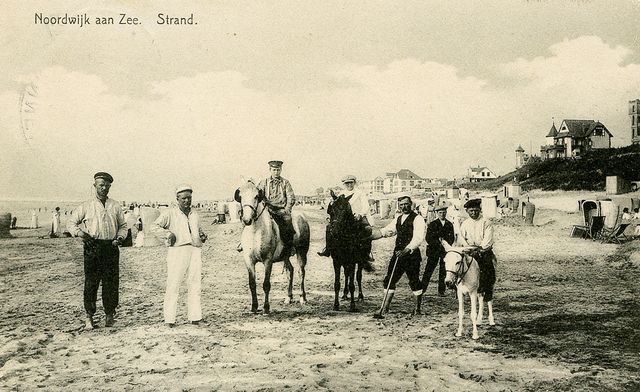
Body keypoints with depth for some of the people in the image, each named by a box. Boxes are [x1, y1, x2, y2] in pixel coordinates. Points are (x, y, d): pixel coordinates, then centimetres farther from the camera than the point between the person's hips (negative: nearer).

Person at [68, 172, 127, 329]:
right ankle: (89, 316, 6)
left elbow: (123, 225, 21)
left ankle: (110, 314, 14)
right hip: (92, 247, -2)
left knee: (111, 282, 1)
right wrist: (80, 233, -7)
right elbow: (71, 223, 11)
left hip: (111, 247, 2)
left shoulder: (115, 206, 14)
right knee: (90, 283, -3)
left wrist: (120, 237, 2)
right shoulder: (86, 206, 8)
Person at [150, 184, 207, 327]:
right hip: (177, 250, -5)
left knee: (195, 285, 6)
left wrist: (203, 235, 10)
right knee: (173, 285, -4)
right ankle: (169, 319, 1)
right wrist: (167, 233, -13)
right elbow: (154, 226, 0)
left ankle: (195, 317, 13)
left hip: (195, 250, 5)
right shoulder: (169, 212, 3)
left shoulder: (195, 214, 19)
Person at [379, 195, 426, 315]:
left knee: (414, 281, 0)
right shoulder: (398, 219, 17)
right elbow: (387, 231, 21)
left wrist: (406, 250, -29)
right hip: (398, 253, 7)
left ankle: (417, 309, 13)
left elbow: (418, 238, -18)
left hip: (411, 254, -7)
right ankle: (385, 308, 7)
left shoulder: (417, 219, -8)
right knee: (389, 279, 3)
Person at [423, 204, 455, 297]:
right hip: (433, 251, -2)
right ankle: (422, 289, 1)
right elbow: (428, 239, -3)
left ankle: (441, 291, 7)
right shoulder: (432, 224, 2)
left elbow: (452, 239, 13)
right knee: (428, 271, -5)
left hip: (445, 251, 3)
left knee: (443, 272, 1)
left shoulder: (450, 224, 12)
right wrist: (438, 244, -13)